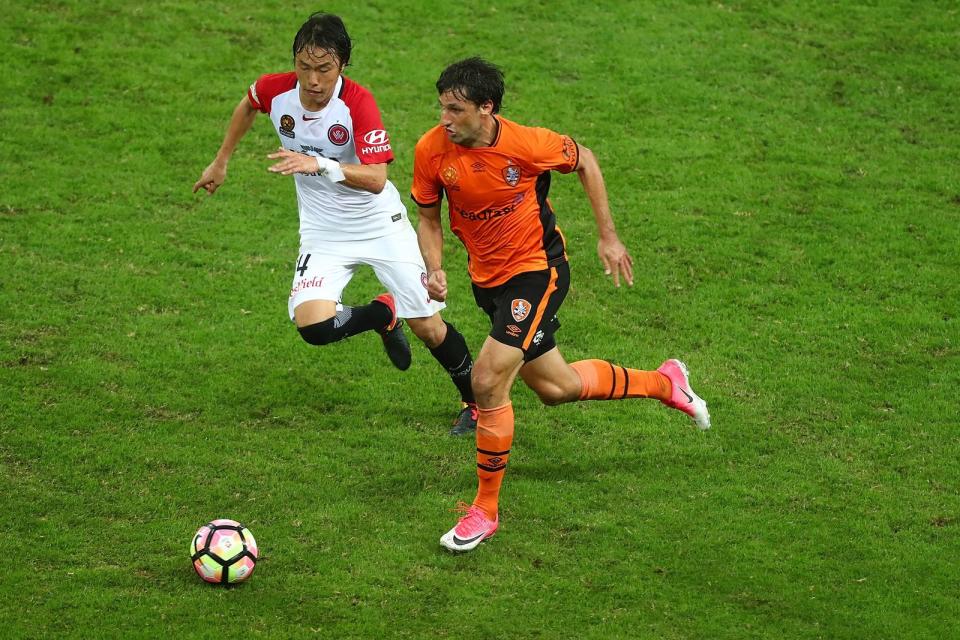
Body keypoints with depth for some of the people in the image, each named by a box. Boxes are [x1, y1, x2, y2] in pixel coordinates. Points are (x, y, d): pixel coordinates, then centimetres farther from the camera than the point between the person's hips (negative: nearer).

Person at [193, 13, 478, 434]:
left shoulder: (358, 102, -25)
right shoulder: (275, 91, -13)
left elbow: (376, 178, -34)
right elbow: (247, 106, 13)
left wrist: (320, 165, -47)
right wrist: (220, 162, 20)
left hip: (380, 223, -3)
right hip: (323, 231, 3)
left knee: (427, 327, -2)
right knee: (313, 325, -20)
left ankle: (476, 400, 26)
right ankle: (382, 315, 13)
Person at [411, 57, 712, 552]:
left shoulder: (526, 144, -23)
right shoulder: (432, 150, -13)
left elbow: (583, 161, -3)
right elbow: (428, 218, 2)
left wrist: (607, 237, 0)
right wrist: (434, 270, -17)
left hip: (537, 269, -5)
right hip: (488, 278, 5)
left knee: (487, 381, -19)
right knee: (555, 387, 16)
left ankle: (485, 509, -3)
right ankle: (664, 383, 42)